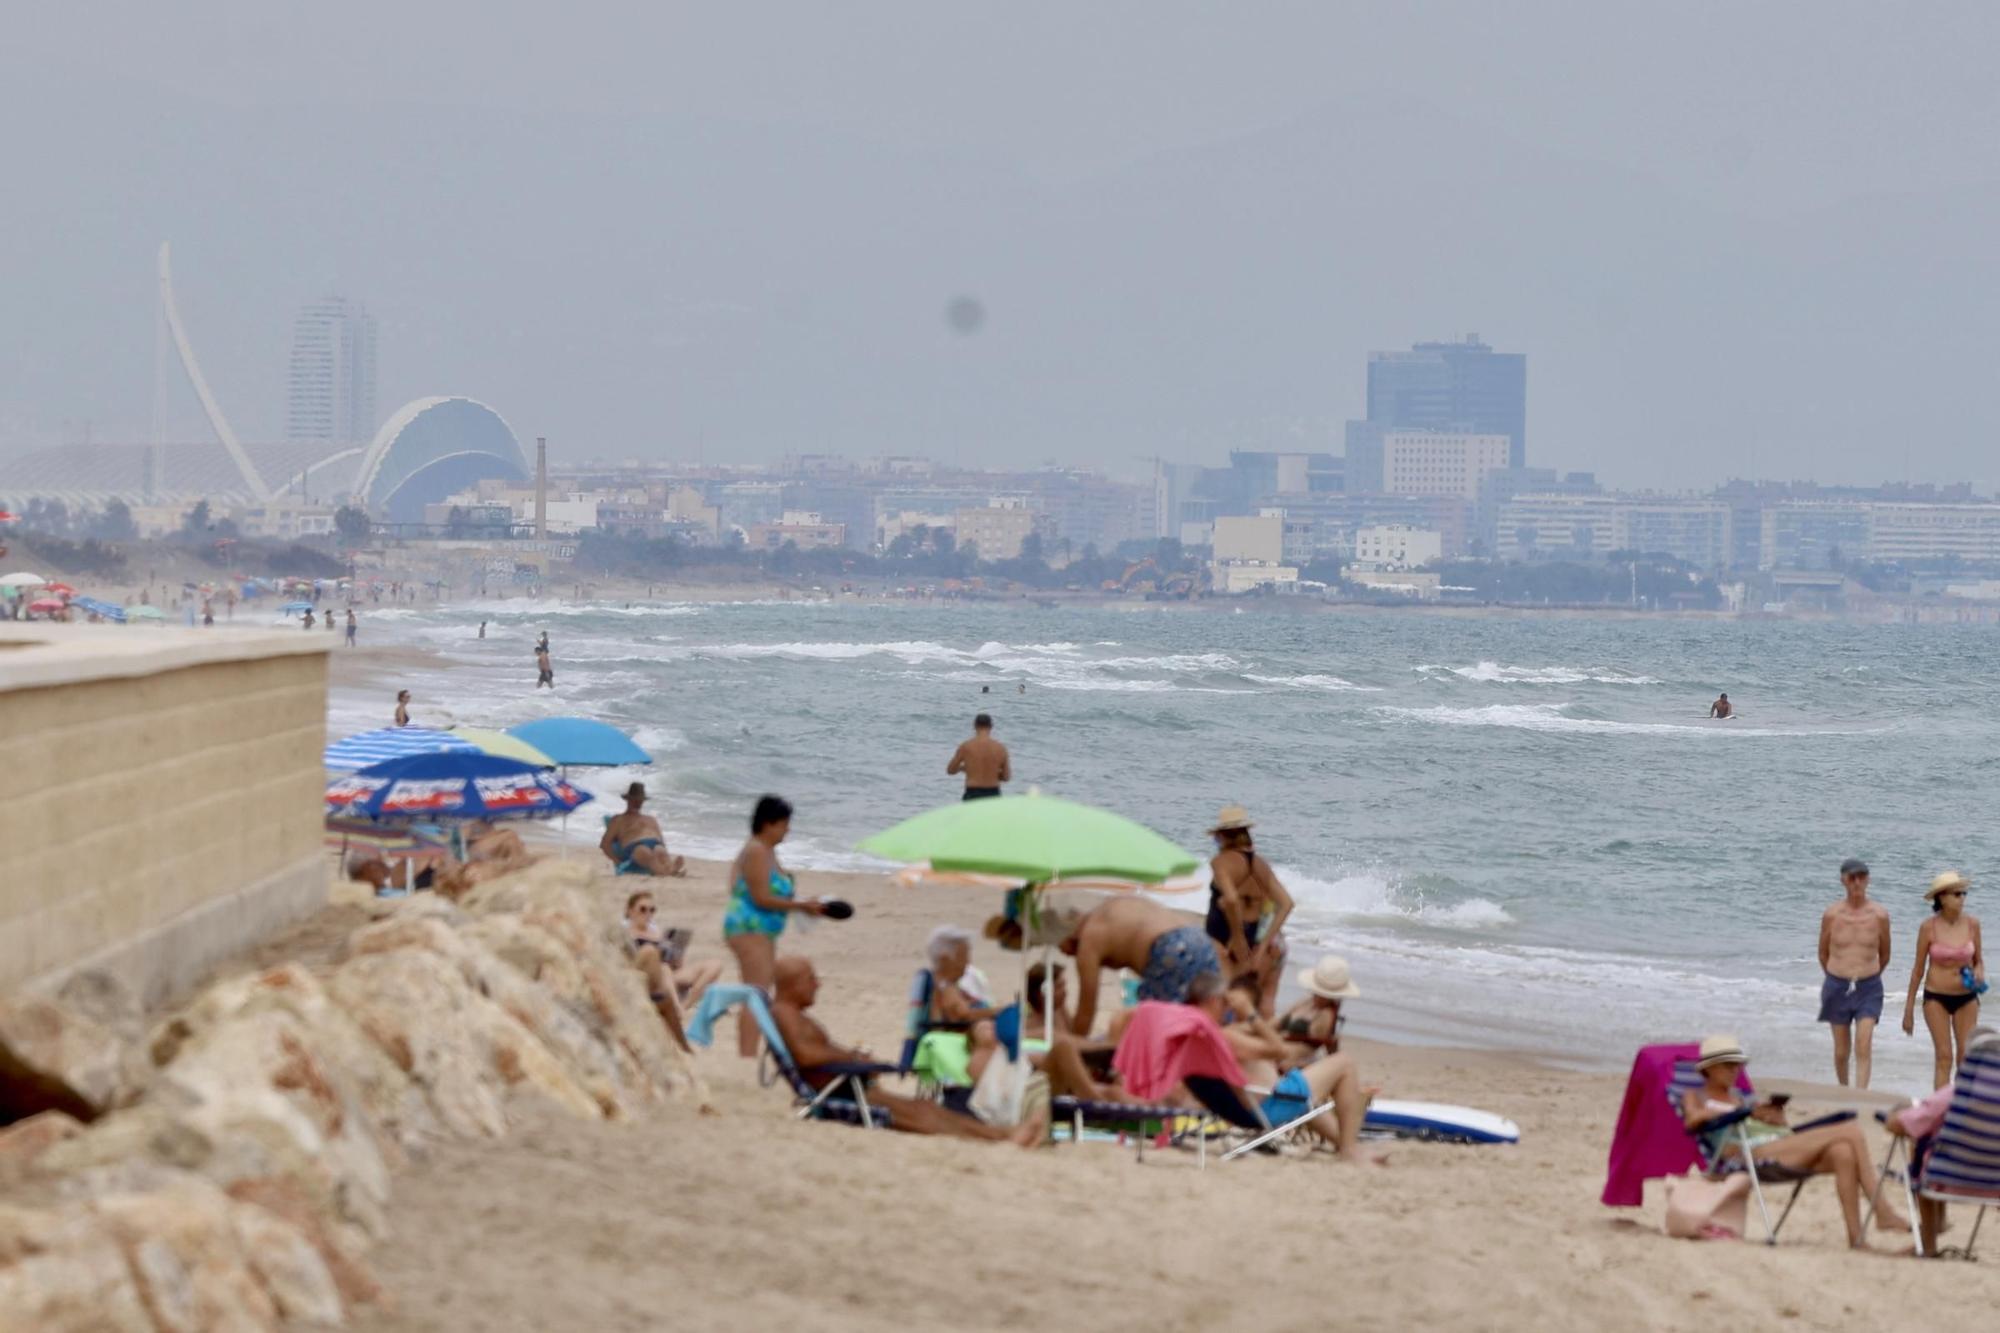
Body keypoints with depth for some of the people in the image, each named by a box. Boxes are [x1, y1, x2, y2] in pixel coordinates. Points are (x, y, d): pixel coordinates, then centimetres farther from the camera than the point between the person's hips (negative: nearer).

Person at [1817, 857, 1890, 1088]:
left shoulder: (1879, 915, -3)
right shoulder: (1831, 915, -4)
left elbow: (1884, 955, 12)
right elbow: (1823, 953, 12)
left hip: (1868, 988, -1)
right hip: (1837, 988, 1)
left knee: (1864, 1047, -15)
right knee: (1841, 1050, 8)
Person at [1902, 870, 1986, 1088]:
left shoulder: (1972, 923, -3)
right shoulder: (1929, 927, -9)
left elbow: (1979, 960, 11)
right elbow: (1918, 969, -1)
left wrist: (1979, 974, -14)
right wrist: (1909, 1008, 2)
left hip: (1967, 997, 2)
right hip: (1936, 997, -2)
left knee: (1966, 1056, 1)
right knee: (1944, 1056, -5)